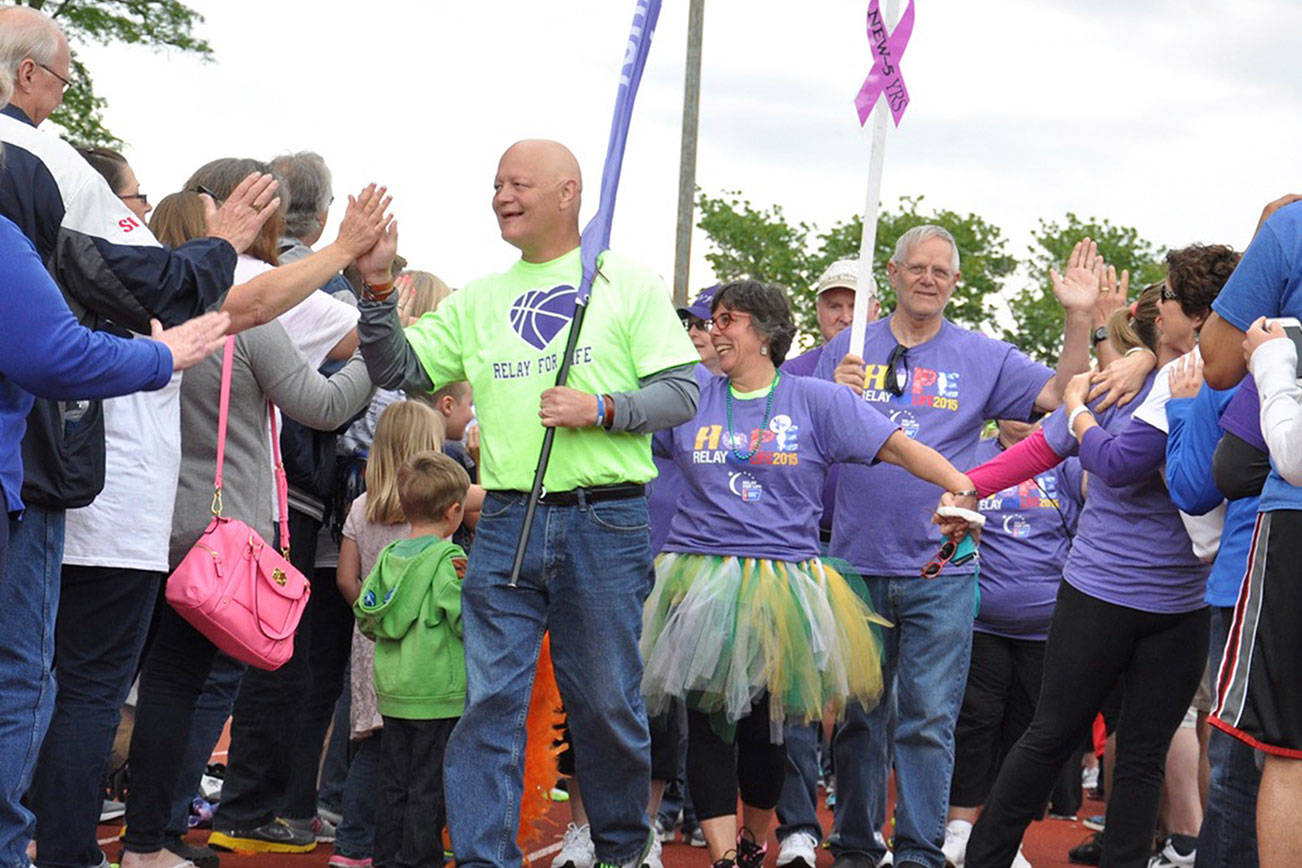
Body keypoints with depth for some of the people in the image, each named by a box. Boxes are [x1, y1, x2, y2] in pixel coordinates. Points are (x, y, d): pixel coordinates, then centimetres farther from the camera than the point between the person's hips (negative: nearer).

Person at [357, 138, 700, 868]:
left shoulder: (627, 282, 5)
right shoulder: (479, 300, 15)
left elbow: (681, 394, -1)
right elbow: (400, 371, 10)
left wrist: (599, 409, -15)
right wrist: (378, 291, -3)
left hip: (604, 524, -3)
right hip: (506, 525, 3)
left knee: (606, 703, 6)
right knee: (489, 703, -3)